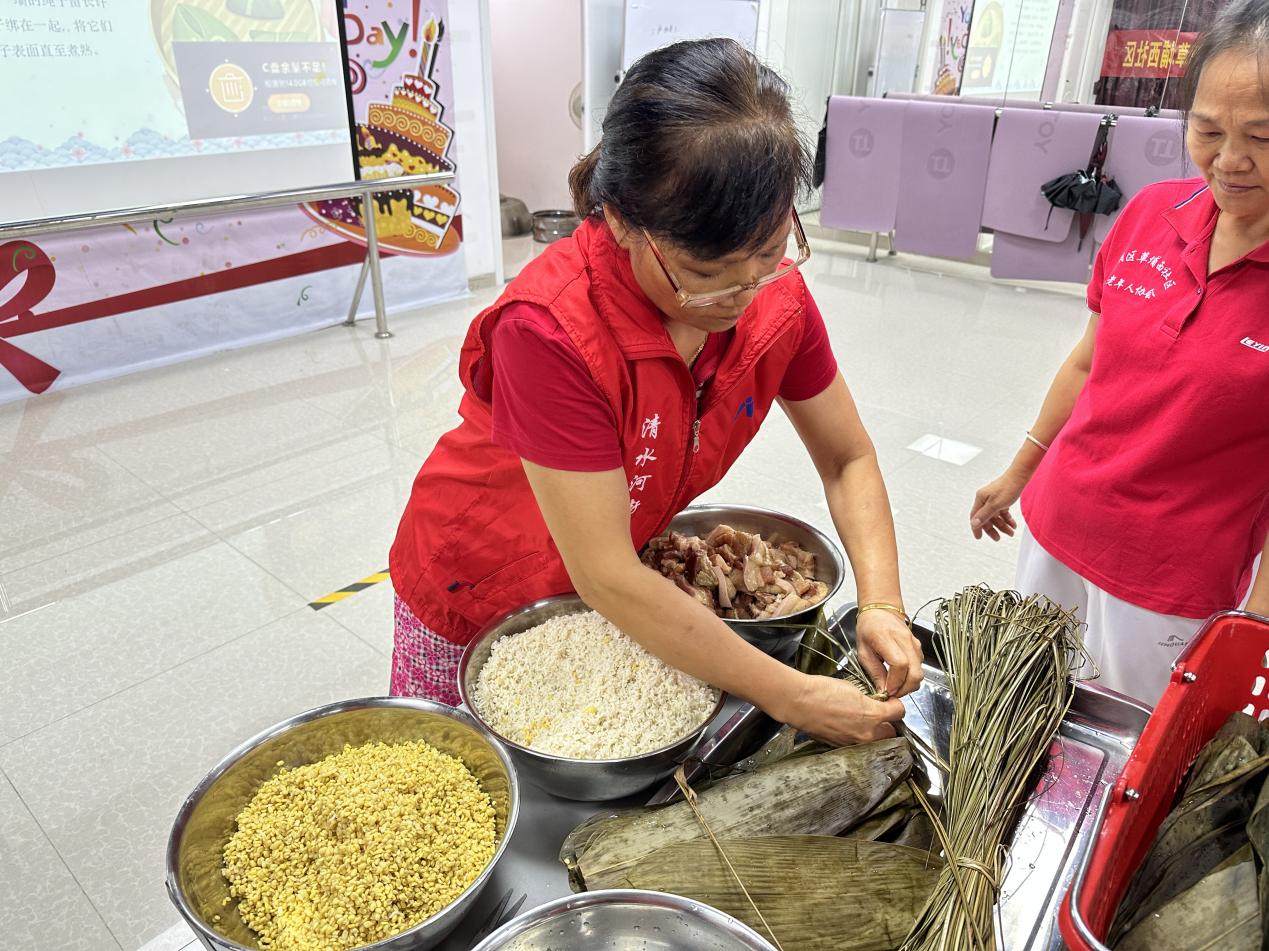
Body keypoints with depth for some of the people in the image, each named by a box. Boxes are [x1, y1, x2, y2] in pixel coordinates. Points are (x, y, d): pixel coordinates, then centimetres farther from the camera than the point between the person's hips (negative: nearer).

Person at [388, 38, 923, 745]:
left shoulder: (778, 297, -18)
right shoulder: (549, 330, -37)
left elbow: (847, 459, -5)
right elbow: (606, 577, -35)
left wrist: (881, 604, -20)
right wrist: (791, 696, -30)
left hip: (631, 592, 4)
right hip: (477, 588, -4)